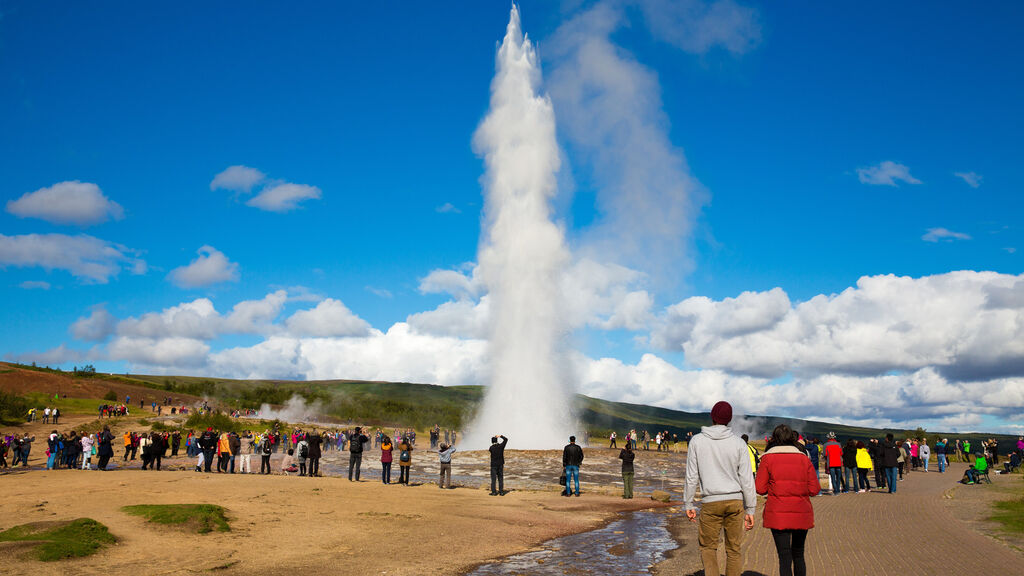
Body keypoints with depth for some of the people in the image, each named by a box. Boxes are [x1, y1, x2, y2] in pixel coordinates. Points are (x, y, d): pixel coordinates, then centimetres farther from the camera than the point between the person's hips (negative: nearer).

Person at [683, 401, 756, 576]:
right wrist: (750, 509, 5)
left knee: (707, 547, 13)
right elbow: (747, 479, -1)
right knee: (734, 550, 12)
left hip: (711, 503, -1)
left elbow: (692, 477, 0)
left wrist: (688, 504, 8)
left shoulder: (697, 441, -2)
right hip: (735, 501, 1)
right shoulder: (739, 443, -1)